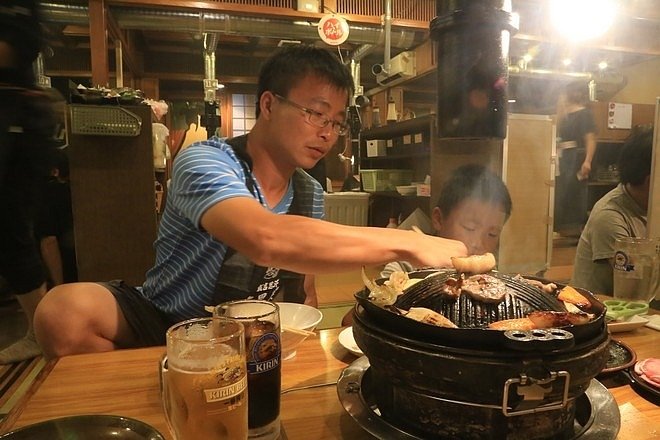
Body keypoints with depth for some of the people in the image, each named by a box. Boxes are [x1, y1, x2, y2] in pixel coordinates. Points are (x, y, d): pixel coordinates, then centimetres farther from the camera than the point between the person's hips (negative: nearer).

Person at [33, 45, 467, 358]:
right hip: (166, 330, -5)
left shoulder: (311, 194, 0)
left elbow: (304, 291, 10)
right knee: (66, 310, -30)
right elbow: (266, 241, -44)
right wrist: (407, 243, -40)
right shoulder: (204, 162, -22)